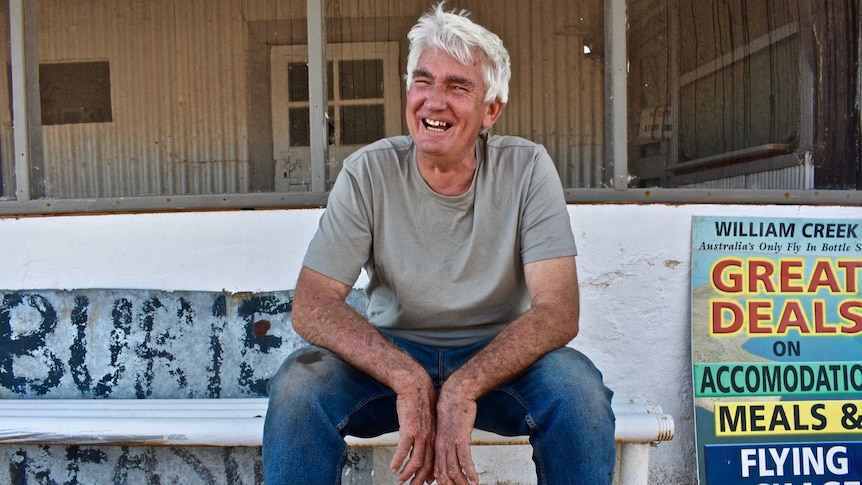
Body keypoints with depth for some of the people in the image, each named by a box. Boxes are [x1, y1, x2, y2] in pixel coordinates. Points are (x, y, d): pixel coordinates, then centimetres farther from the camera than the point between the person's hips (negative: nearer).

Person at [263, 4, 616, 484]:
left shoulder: (527, 169, -10)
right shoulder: (369, 173, -9)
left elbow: (558, 312, -17)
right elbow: (311, 305, -14)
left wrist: (462, 389, -32)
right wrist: (408, 379, -29)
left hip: (499, 356, 0)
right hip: (391, 354, 1)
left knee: (576, 385, -29)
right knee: (298, 384, -26)